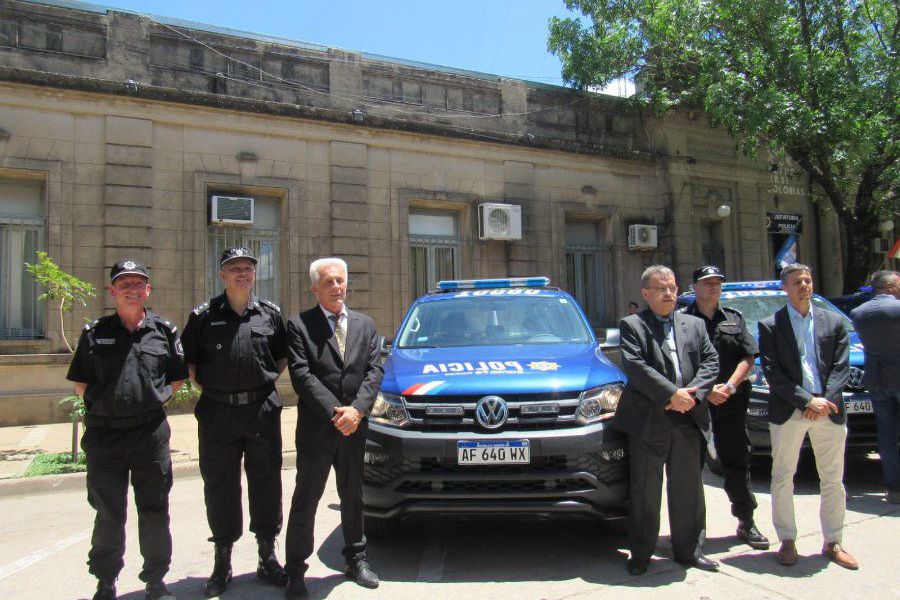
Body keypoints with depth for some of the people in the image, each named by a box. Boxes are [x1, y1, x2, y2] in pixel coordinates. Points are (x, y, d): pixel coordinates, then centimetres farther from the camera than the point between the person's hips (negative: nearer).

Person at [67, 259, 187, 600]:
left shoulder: (164, 331, 4)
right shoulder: (94, 333, 4)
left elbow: (177, 378, 12)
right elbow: (80, 383, 10)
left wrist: (156, 399, 1)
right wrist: (104, 404, 1)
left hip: (151, 433, 0)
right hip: (103, 434, 0)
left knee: (154, 511, 9)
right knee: (109, 514, 11)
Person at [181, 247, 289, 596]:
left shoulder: (270, 314, 7)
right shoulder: (204, 316, 4)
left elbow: (283, 357, 16)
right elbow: (188, 362, 10)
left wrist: (264, 383, 5)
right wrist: (208, 388, 0)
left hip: (263, 411, 1)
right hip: (217, 413, -1)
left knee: (266, 483, 7)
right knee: (219, 486, 7)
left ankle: (267, 556, 22)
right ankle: (222, 561, 21)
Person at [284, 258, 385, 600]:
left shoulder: (365, 325, 9)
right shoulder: (299, 326, -4)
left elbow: (375, 370, 1)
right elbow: (301, 375, -13)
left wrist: (357, 409, -13)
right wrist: (334, 413, -19)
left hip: (354, 428, 4)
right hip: (315, 430, -4)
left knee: (353, 497, 18)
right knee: (306, 500, 6)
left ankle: (356, 558, 34)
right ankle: (296, 568, 19)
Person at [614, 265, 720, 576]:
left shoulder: (695, 325, 16)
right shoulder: (631, 325, 1)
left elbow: (711, 362, 7)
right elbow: (635, 366, -12)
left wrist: (691, 394, -10)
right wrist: (673, 394, -18)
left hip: (688, 421, 4)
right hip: (648, 421, -4)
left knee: (688, 489, 13)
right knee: (644, 491, 5)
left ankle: (688, 550, 29)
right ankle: (640, 554, 18)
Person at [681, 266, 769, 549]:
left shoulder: (734, 318, 13)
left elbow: (748, 356, 7)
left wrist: (729, 387, -7)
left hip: (732, 402, 3)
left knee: (738, 462, 9)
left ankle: (746, 522, 21)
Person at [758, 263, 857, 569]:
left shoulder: (834, 322, 9)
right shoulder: (770, 326, 0)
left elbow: (841, 367, 3)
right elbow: (772, 372, -7)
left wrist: (825, 401, -12)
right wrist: (808, 400, -15)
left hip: (829, 411, 3)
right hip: (788, 413, -2)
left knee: (833, 480, 10)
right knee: (783, 478, 4)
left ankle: (832, 542, 23)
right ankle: (787, 541, 17)